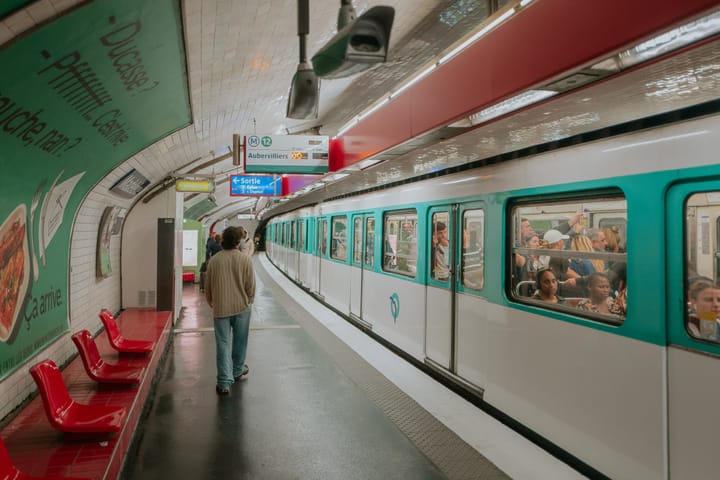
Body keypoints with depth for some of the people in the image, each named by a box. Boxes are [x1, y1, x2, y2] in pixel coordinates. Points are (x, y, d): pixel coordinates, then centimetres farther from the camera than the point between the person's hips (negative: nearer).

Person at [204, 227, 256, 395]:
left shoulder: (214, 260, -5)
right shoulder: (245, 259, -9)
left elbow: (208, 286, 4)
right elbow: (251, 286, -5)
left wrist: (211, 303, 20)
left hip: (220, 308, 1)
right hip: (241, 306, 0)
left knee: (223, 343, 4)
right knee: (239, 341, 18)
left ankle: (224, 382, 1)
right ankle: (237, 371, 36)